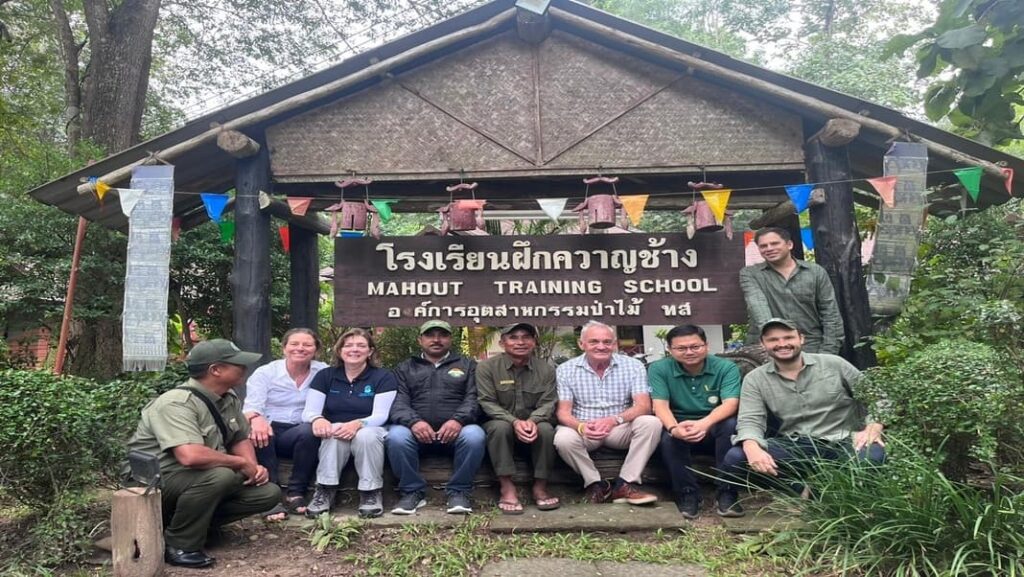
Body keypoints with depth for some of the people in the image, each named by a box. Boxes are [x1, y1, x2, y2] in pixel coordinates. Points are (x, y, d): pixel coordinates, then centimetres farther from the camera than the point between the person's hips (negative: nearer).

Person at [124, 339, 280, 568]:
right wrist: (241, 463, -25)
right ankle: (178, 545, -15)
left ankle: (194, 521, 3)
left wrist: (253, 467, -9)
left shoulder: (229, 398, 0)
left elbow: (241, 439, 12)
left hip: (204, 482, 8)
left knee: (268, 492, -4)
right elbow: (191, 456, -40)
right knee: (220, 475, -35)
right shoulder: (177, 403, -26)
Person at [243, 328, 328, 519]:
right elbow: (251, 406, -10)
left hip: (300, 434, 0)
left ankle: (296, 493, -20)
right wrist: (256, 418, -35)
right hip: (269, 429, 0)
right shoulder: (265, 372, 3)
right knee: (257, 432, -35)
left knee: (310, 431, -34)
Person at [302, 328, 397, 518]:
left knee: (366, 436, -36)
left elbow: (380, 416, -11)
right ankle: (325, 490, -24)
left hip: (370, 433, -1)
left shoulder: (384, 377, -2)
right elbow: (309, 411, -2)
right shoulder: (325, 376, 6)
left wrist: (357, 424, -33)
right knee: (335, 433, -33)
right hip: (334, 437, 2)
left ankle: (371, 493, -21)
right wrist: (317, 419, -28)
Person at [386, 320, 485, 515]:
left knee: (474, 436, -32)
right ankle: (412, 491, -10)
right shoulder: (405, 368, 19)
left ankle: (458, 491, -11)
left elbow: (473, 398, 3)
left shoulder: (467, 365, 18)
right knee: (396, 436, -31)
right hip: (417, 430, 1)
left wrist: (458, 420, -18)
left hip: (455, 430, 0)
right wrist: (413, 421, -18)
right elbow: (399, 402, 4)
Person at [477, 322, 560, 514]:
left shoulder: (546, 369, -2)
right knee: (500, 427, -35)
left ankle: (540, 487, -16)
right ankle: (507, 487, -27)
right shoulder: (487, 367, -7)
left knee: (546, 429, -31)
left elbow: (548, 403, -7)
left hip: (534, 424, 2)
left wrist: (533, 421, -30)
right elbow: (488, 403, -13)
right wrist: (514, 422, -30)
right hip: (501, 422, -1)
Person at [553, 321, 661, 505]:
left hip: (620, 428, 1)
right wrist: (581, 426, -32)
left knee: (651, 423, -27)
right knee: (563, 438, -33)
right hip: (583, 429, -1)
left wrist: (615, 419, -32)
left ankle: (625, 484, -18)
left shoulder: (633, 366, -3)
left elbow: (643, 406, -12)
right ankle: (596, 484, -9)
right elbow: (563, 411, -8)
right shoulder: (566, 370, -3)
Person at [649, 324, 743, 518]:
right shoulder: (658, 369, -5)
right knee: (668, 435, -33)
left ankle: (727, 492, -22)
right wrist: (674, 428, -40)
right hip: (679, 430, 0)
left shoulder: (726, 367, -7)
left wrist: (705, 423, -43)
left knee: (731, 424, -31)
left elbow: (730, 403, -21)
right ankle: (687, 493, -17)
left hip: (715, 431, 0)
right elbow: (660, 405, -15)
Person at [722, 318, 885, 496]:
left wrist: (874, 427, -11)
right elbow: (750, 421, -7)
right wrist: (752, 448, -30)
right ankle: (800, 489, -11)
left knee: (871, 456, -35)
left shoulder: (834, 364, 4)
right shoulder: (755, 379, 3)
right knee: (735, 458, -24)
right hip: (794, 445, 0)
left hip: (841, 442, 0)